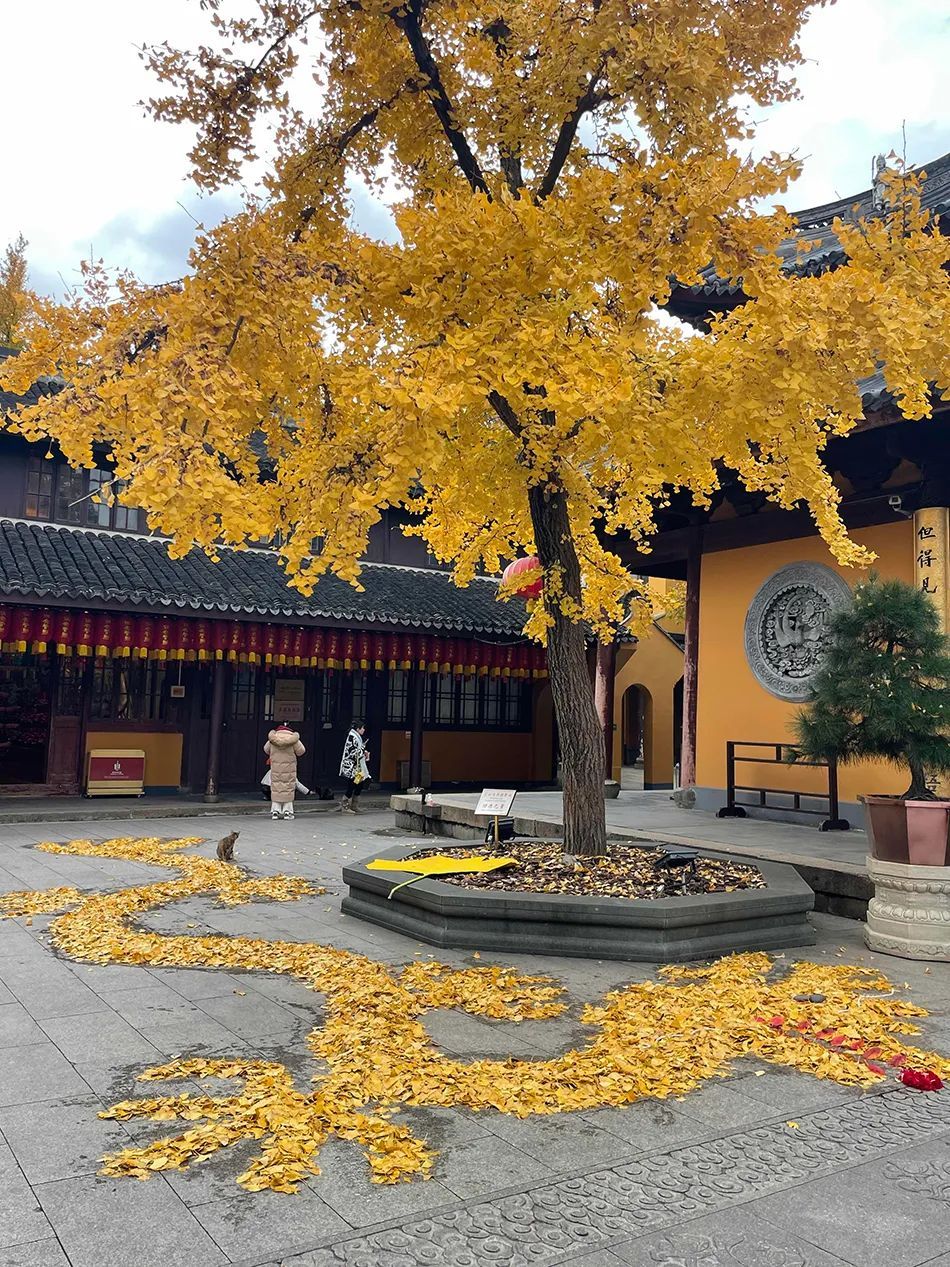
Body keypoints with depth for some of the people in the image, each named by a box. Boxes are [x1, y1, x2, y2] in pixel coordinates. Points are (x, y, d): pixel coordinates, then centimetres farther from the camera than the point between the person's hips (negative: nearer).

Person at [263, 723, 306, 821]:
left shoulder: (272, 739, 1)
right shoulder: (293, 739, -8)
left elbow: (266, 750, 13)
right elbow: (301, 751, -3)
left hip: (275, 767, 2)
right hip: (289, 768, -2)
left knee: (275, 787, 9)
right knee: (288, 787, 5)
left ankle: (275, 810, 6)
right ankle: (287, 810, 3)